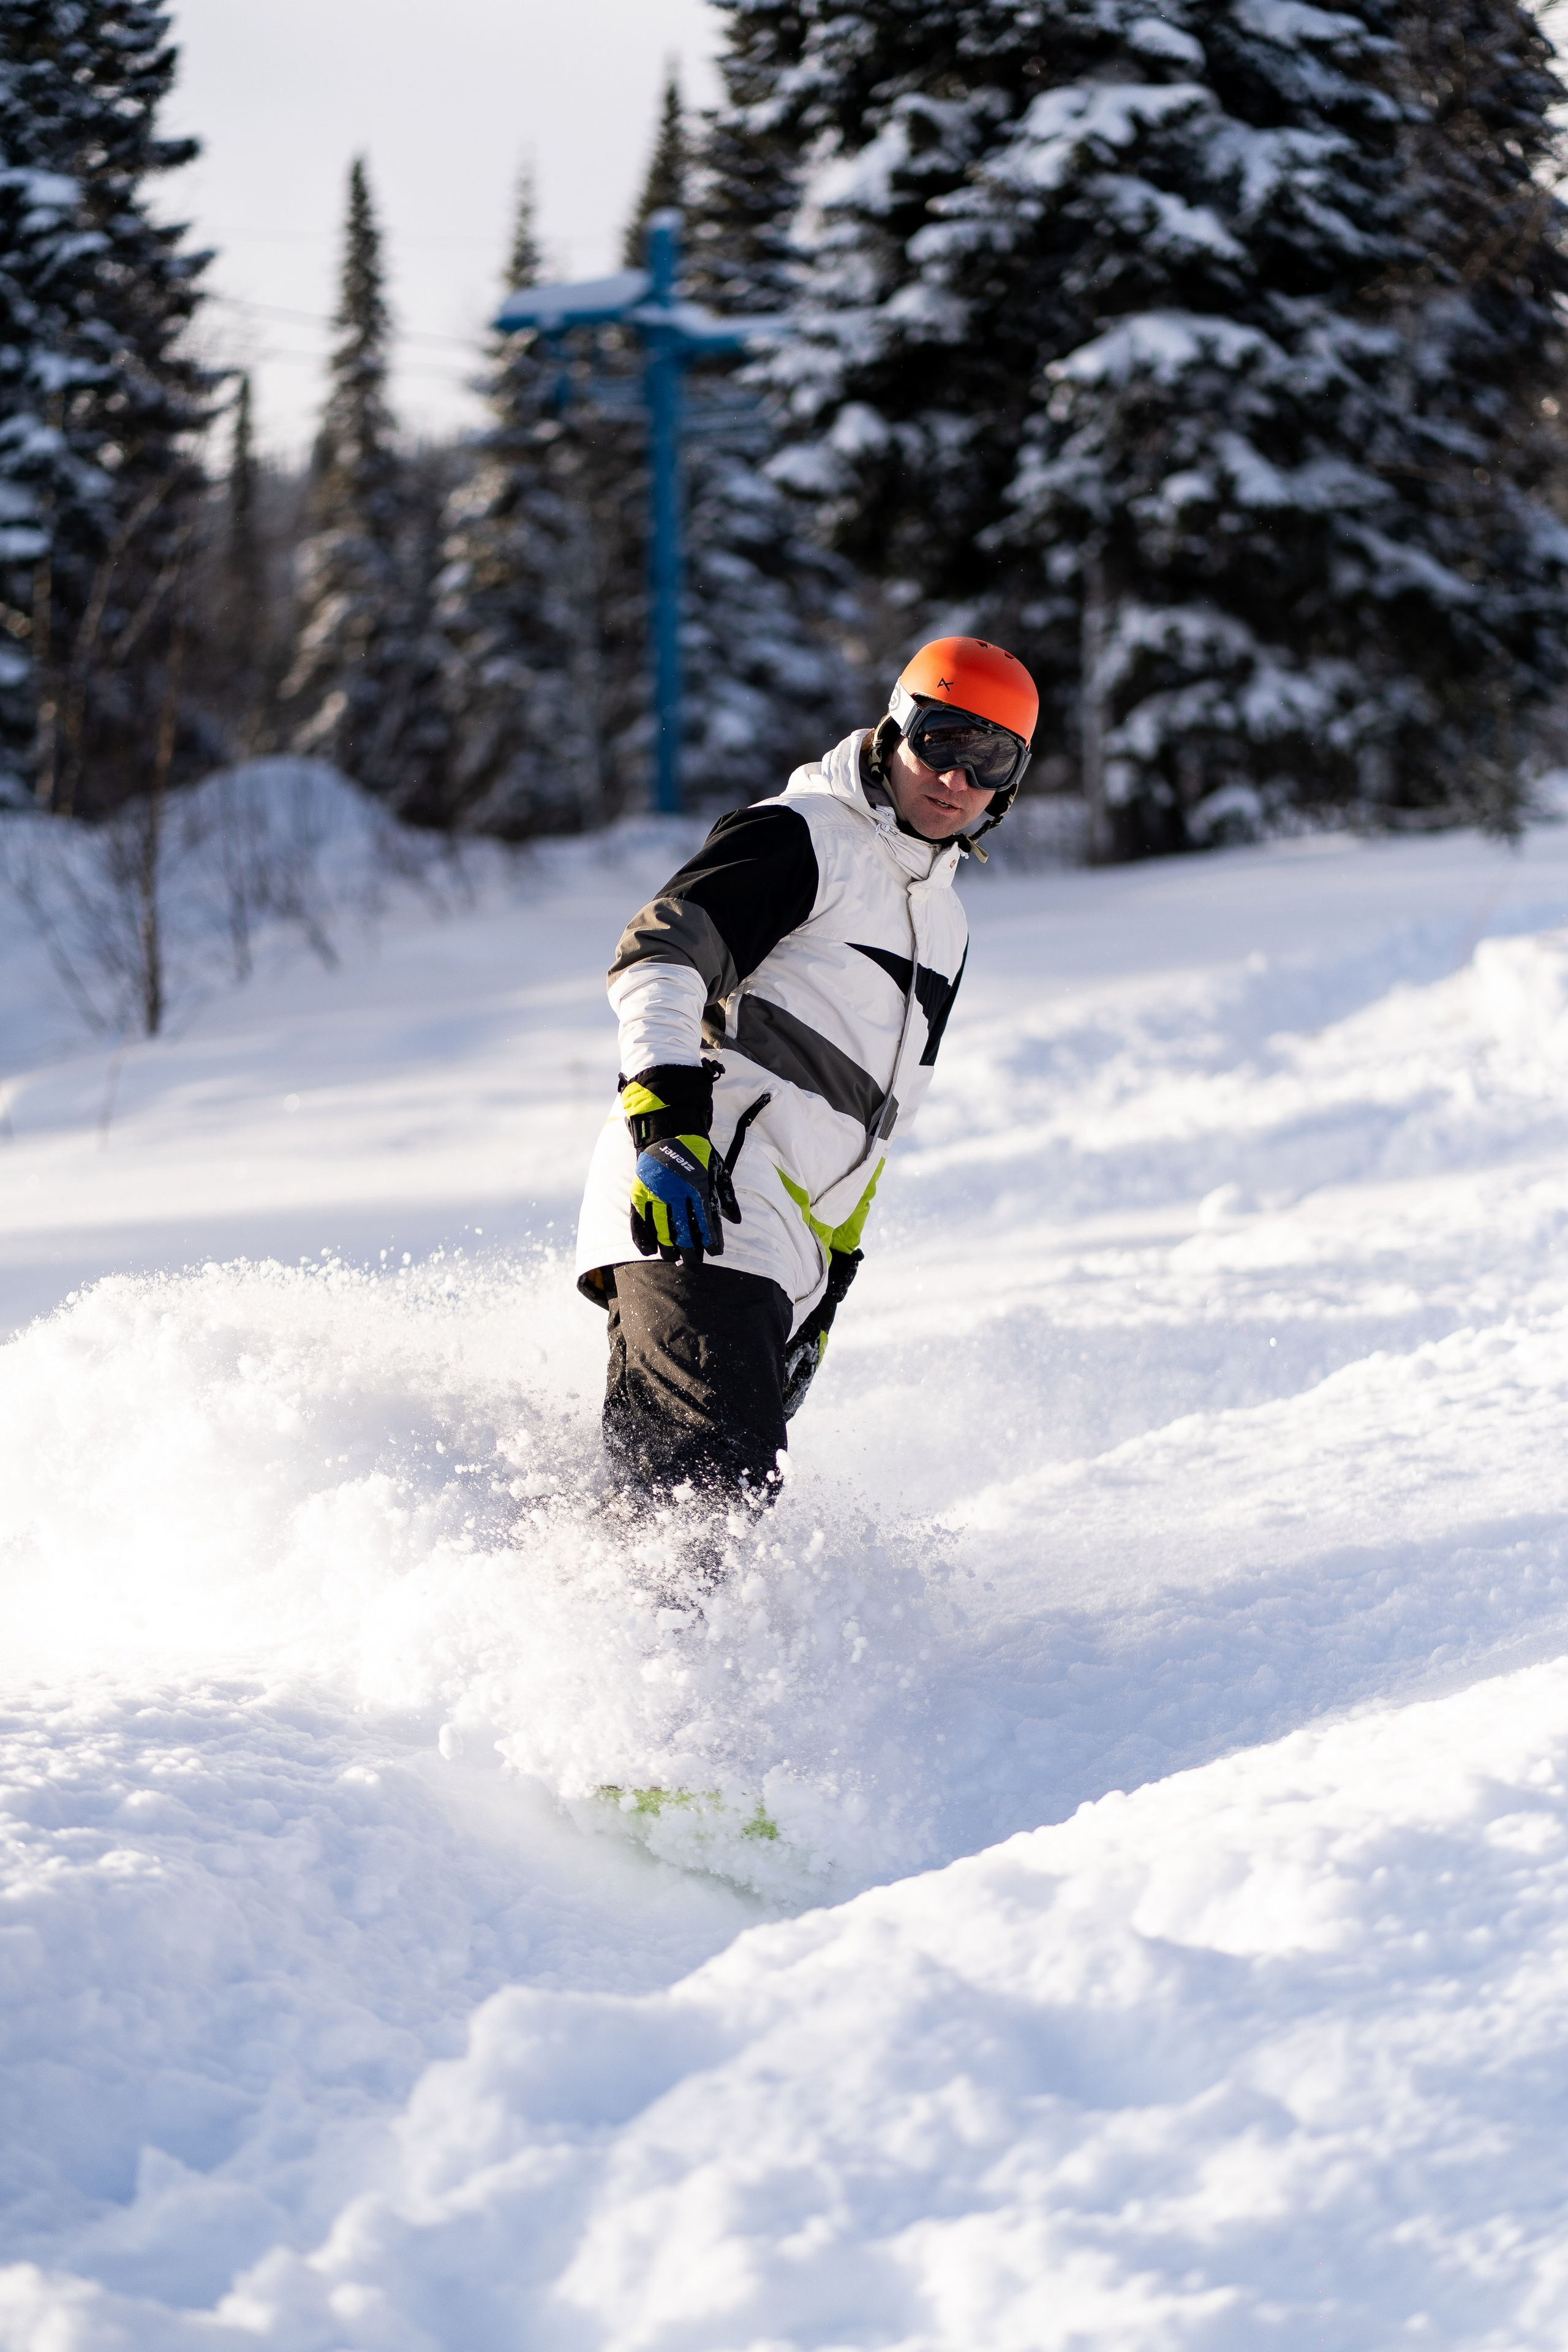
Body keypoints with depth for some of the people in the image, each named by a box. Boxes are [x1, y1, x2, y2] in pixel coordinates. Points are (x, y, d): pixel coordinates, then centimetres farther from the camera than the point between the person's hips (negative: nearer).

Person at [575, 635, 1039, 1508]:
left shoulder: (944, 927, 27)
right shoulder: (802, 837, 1)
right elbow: (657, 957, -12)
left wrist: (829, 1289, 25)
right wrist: (667, 1124, -26)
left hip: (785, 1258, 9)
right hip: (697, 1206, -9)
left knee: (738, 1476, -2)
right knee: (712, 1479, -24)